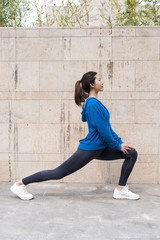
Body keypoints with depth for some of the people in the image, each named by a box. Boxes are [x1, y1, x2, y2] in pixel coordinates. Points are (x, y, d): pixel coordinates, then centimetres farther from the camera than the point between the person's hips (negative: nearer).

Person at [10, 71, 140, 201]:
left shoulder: (95, 102, 12)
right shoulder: (92, 103, -18)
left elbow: (107, 126, 16)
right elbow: (102, 129, -20)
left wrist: (120, 142, 11)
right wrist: (117, 145, -9)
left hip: (100, 149, 10)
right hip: (89, 149, -9)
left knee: (132, 153, 4)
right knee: (58, 173, -2)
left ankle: (121, 190, 9)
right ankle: (20, 184, 13)